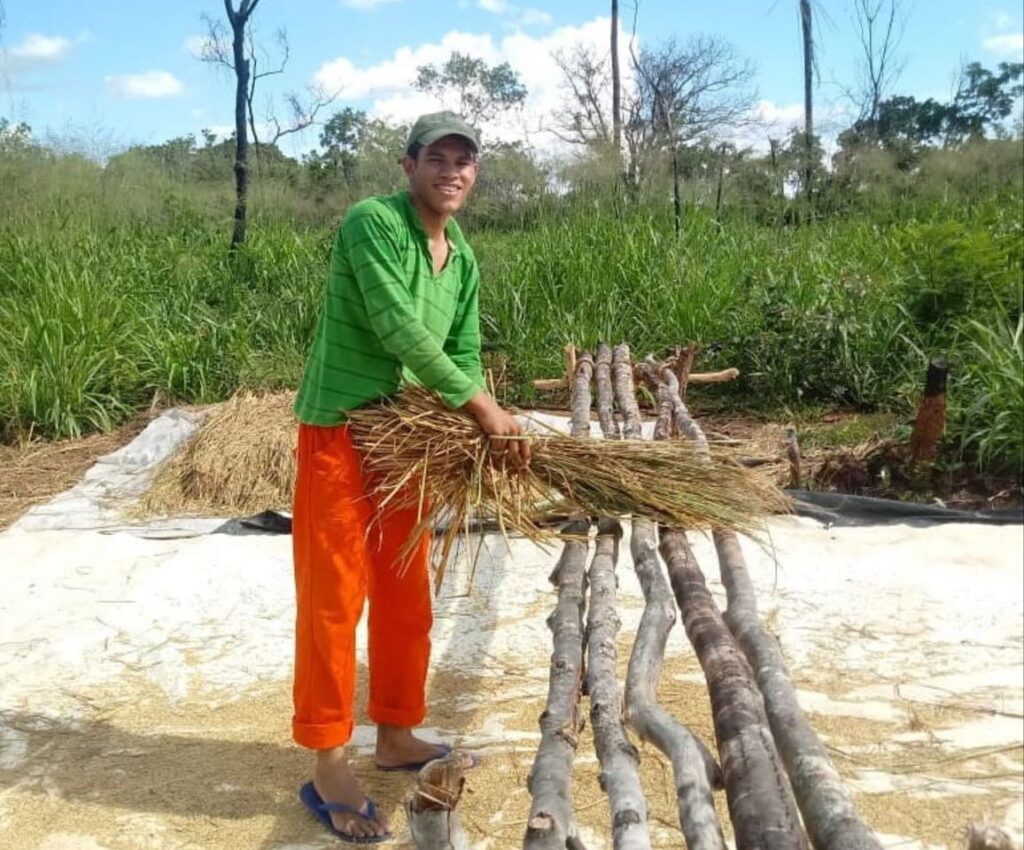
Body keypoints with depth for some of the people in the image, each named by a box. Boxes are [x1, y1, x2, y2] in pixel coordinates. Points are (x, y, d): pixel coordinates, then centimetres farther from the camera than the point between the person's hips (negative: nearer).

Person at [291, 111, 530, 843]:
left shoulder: (464, 259, 11)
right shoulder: (371, 222, -13)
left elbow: (463, 353, 7)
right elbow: (398, 328, -23)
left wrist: (490, 426, -12)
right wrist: (483, 406, -18)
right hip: (341, 431, -7)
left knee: (406, 598, 14)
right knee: (333, 599, -1)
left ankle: (397, 736, 31)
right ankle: (330, 768, 11)